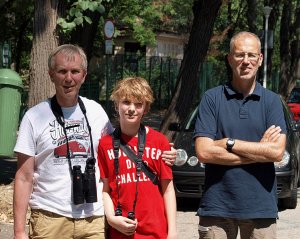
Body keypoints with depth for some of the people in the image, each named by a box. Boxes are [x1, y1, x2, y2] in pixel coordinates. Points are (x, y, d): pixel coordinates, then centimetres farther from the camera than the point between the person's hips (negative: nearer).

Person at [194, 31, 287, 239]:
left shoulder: (272, 101, 4)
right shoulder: (212, 98, 1)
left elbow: (277, 152, -8)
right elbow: (204, 152, -9)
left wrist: (229, 143, -9)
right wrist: (259, 151, -8)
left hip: (261, 206, 1)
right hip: (217, 205, -1)